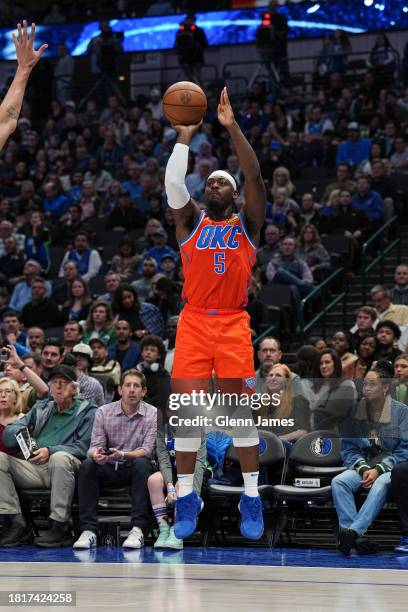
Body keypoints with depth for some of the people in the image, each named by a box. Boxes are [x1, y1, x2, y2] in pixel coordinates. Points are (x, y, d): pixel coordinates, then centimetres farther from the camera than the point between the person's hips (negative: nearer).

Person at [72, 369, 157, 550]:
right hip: (109, 468, 2)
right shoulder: (104, 412, 2)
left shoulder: (153, 415, -4)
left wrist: (123, 454, -32)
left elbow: (147, 450, -13)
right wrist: (96, 454, -29)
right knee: (87, 466, -28)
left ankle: (138, 529, -38)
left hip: (134, 469, -2)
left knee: (141, 463, -35)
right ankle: (89, 530, -32)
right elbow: (95, 445, -3)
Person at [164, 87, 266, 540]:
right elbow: (173, 184, -6)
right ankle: (186, 497, 4)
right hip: (194, 322, 1)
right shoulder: (191, 222, 10)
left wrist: (232, 126, -13)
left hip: (233, 324, -1)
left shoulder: (247, 223, 7)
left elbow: (255, 177, -7)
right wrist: (184, 137, -14)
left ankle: (251, 498, 5)